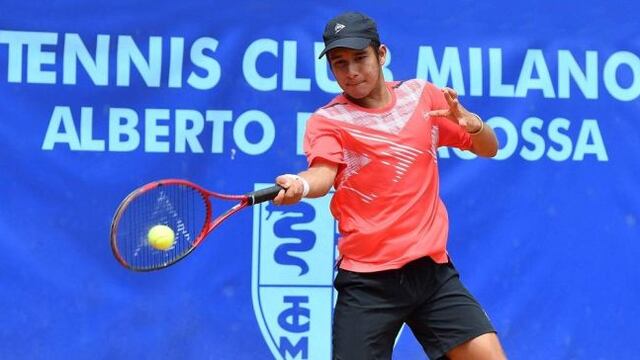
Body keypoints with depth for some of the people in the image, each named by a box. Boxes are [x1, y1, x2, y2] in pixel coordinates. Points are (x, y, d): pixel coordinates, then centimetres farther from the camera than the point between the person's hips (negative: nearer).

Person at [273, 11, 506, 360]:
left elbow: (488, 148, 15)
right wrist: (301, 185, -45)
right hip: (367, 279, -3)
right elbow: (323, 173, -21)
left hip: (432, 269, 3)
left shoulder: (422, 95, 8)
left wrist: (469, 121, -8)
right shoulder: (327, 120, -2)